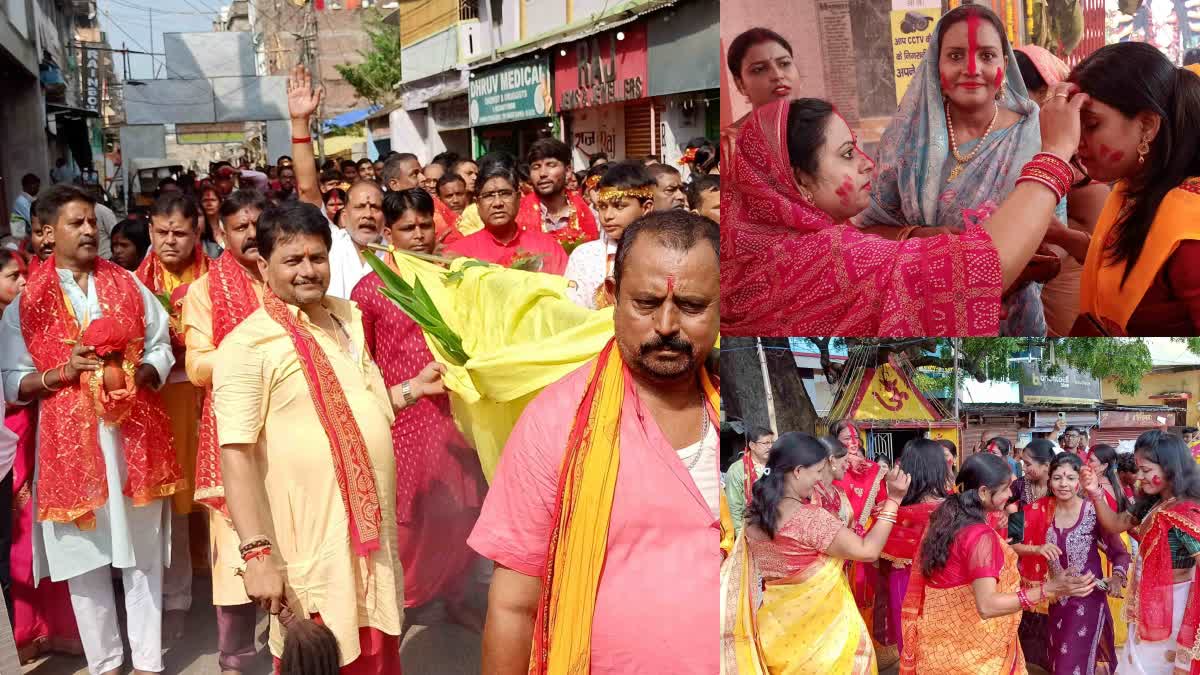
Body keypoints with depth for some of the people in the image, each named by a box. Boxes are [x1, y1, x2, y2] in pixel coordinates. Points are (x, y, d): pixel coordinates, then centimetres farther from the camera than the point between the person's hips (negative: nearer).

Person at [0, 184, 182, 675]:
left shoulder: (127, 285, 8)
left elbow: (161, 348, 9)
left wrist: (139, 373, -10)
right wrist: (62, 371, -15)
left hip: (136, 433, 1)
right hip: (69, 441, -1)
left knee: (143, 549, 6)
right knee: (86, 556, 6)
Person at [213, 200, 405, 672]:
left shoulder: (346, 316, 8)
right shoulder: (248, 344, -15)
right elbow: (236, 456, -19)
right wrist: (258, 553, -25)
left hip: (371, 528, 6)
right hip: (309, 542, -6)